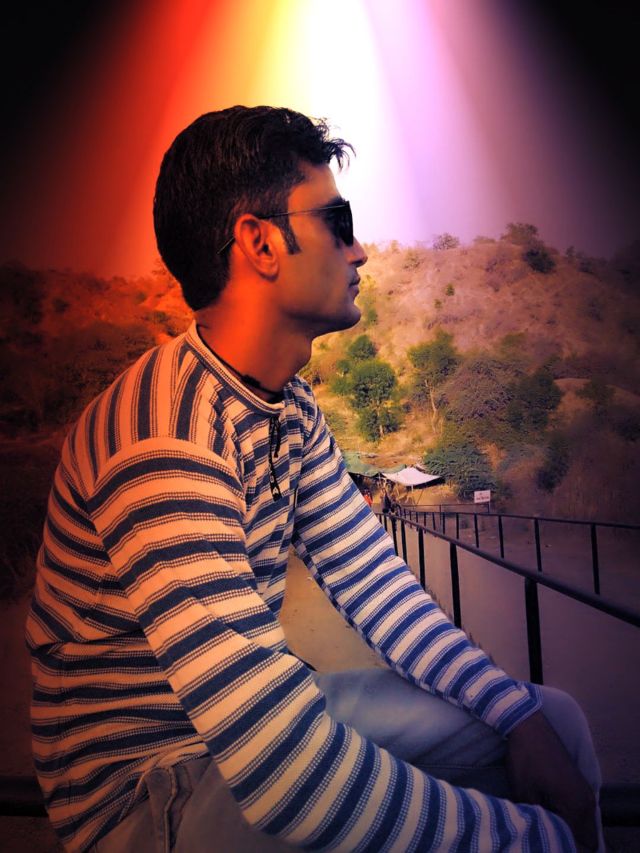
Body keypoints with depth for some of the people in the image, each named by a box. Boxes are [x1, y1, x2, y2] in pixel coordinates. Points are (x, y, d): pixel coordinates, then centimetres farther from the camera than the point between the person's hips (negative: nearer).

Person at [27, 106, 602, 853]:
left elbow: (373, 582, 0)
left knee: (556, 718, 6)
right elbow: (283, 763, -33)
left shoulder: (289, 406, 0)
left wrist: (520, 715, -8)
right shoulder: (168, 446, -30)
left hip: (254, 727, 8)